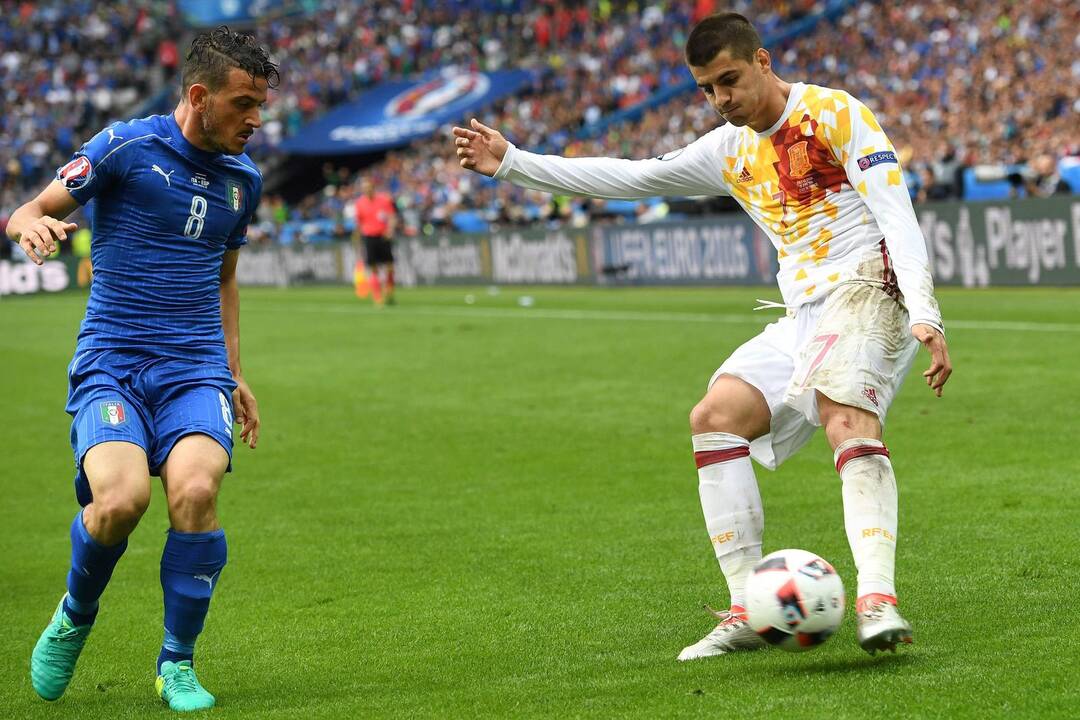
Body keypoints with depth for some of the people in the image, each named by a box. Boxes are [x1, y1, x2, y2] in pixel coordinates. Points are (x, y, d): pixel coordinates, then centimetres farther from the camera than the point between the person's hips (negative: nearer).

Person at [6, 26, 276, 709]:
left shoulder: (244, 178, 13)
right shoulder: (126, 146, -4)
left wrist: (234, 372, 23)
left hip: (196, 369, 3)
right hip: (111, 363, -3)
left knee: (195, 491, -25)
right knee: (121, 500, -26)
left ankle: (177, 663, -5)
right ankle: (74, 619, 8)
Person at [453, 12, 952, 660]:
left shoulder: (836, 114, -5)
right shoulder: (731, 151, 17)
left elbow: (897, 216, -12)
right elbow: (632, 177, 23)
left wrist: (925, 315, -25)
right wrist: (512, 164, 20)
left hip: (868, 290, -8)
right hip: (804, 314, 8)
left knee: (845, 416, -32)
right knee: (715, 417, -4)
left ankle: (878, 600, -46)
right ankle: (748, 613, -5)